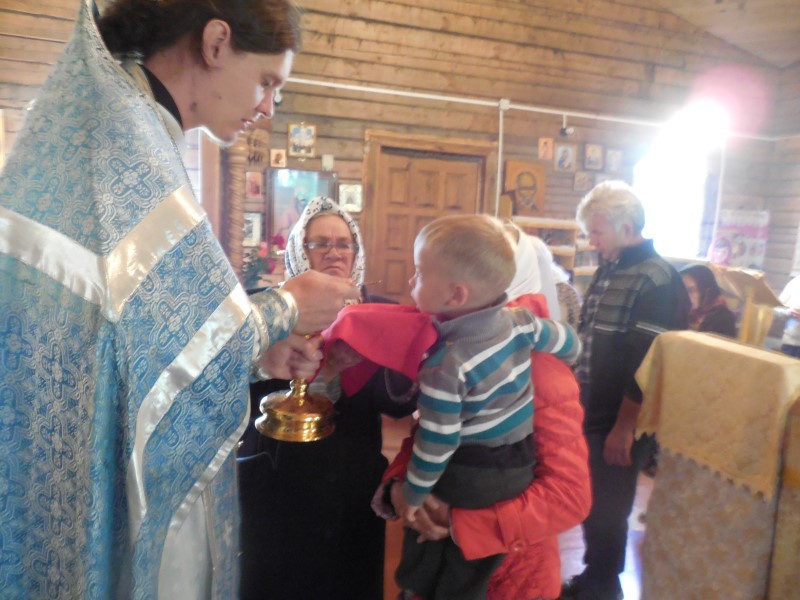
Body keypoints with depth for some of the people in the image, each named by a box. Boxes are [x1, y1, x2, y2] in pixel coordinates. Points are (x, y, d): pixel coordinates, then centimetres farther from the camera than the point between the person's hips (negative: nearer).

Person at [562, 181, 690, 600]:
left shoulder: (656, 281, -17)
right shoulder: (609, 270, 9)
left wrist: (624, 427, -19)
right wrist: (576, 398, 16)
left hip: (618, 422, -7)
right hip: (592, 412, 7)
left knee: (606, 510, 8)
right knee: (591, 503, 18)